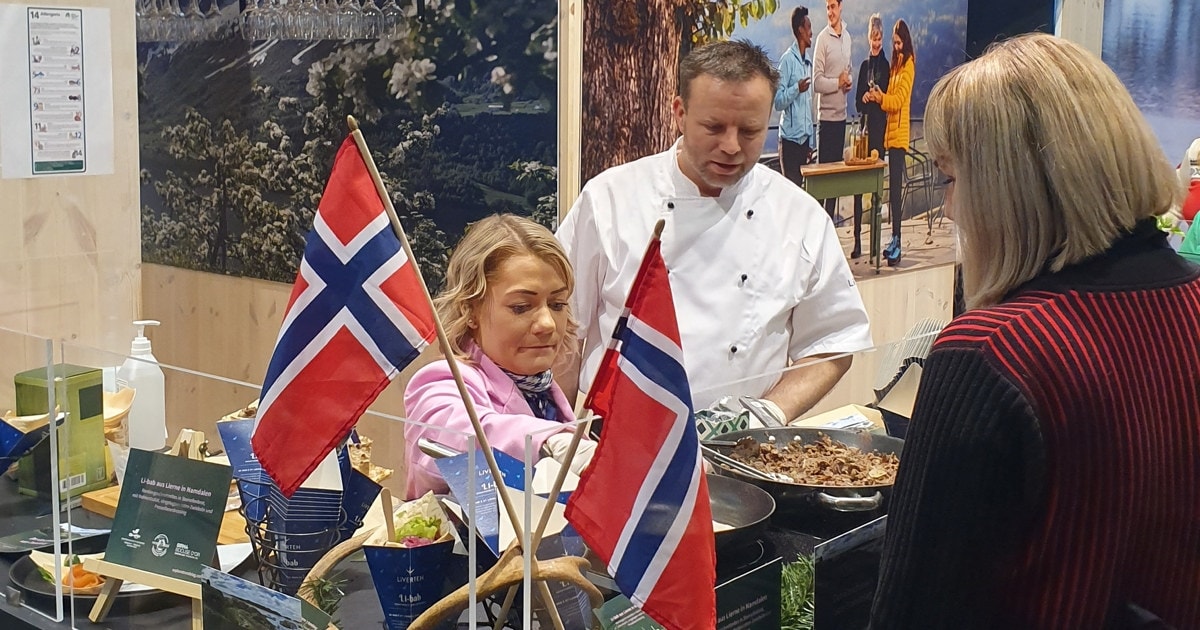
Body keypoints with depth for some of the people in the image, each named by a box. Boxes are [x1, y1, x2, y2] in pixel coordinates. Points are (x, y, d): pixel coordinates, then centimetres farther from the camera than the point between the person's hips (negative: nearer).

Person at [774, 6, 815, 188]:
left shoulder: (808, 62, 13)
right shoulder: (788, 60, -11)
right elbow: (778, 101, -14)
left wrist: (811, 142, 16)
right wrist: (797, 89, -30)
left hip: (805, 137, 7)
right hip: (790, 138, -7)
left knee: (800, 187, 9)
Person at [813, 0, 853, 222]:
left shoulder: (847, 37, 11)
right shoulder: (823, 39, -12)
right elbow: (817, 82, -16)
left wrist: (849, 81, 2)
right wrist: (838, 82, -18)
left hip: (841, 113, 7)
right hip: (826, 114, -7)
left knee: (837, 165, 12)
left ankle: (831, 215, 20)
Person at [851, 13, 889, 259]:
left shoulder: (886, 65, -1)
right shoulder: (864, 65, 15)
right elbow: (857, 100, 12)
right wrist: (864, 98, -8)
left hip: (879, 127, -5)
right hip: (864, 127, 5)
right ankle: (857, 238, 5)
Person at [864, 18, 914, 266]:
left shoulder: (908, 65, -8)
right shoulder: (895, 64, 18)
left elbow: (898, 99, -16)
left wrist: (881, 97, -29)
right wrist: (876, 96, -2)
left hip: (900, 133, -9)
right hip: (891, 132, 9)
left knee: (896, 187, -12)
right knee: (892, 186, 11)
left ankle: (897, 242, -13)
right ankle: (894, 240, 16)